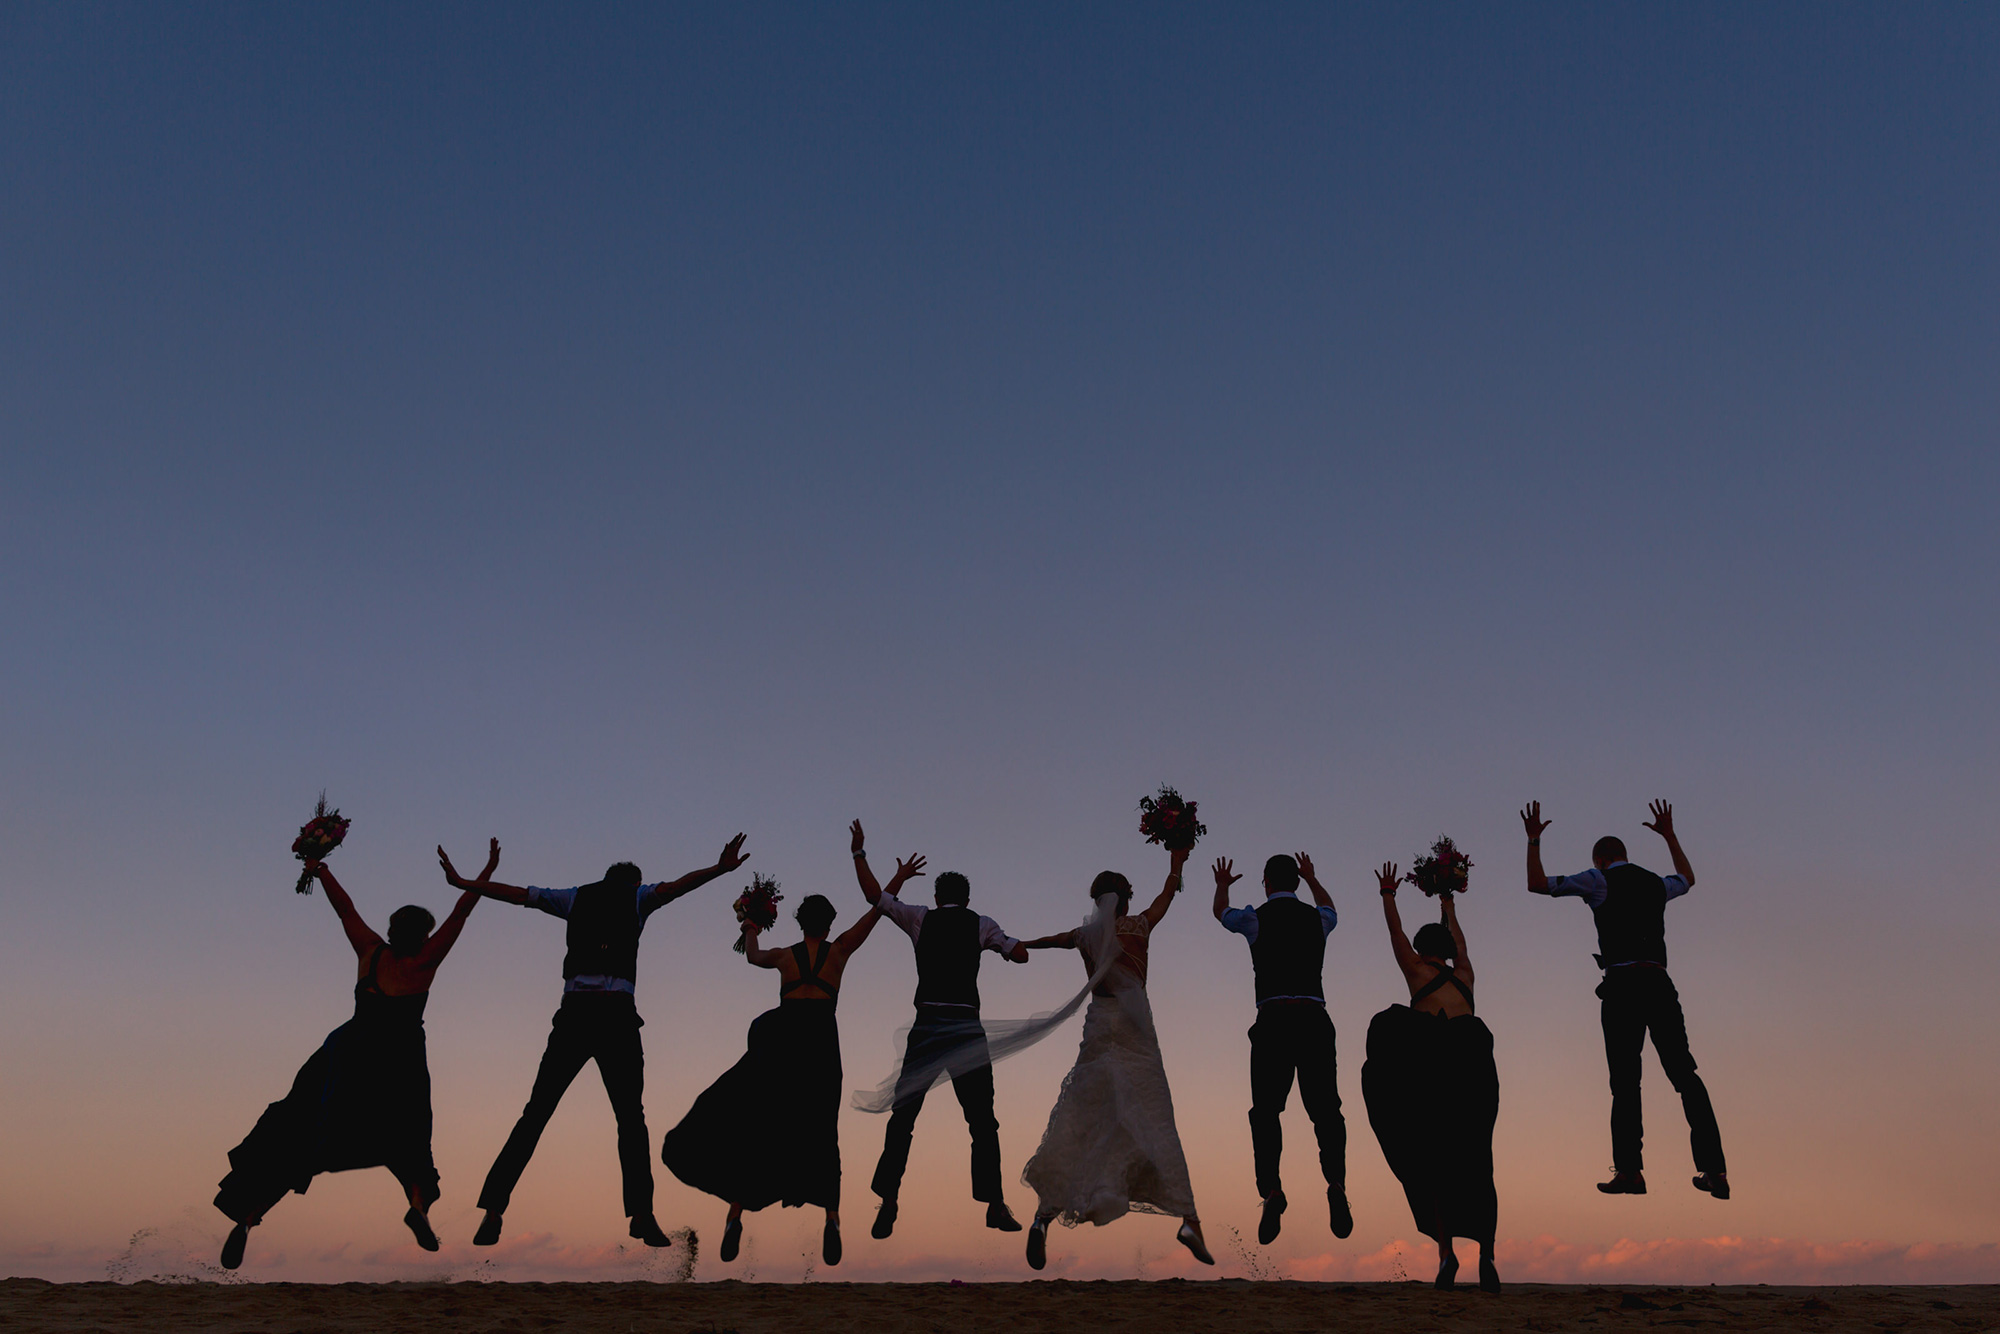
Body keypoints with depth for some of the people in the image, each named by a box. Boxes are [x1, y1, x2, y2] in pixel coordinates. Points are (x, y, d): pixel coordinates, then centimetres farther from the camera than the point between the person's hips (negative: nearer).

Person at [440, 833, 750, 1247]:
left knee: (534, 1116, 7)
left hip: (573, 1015, 2)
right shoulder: (637, 896, 13)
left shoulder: (577, 897, 21)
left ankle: (493, 1210, 1)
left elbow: (515, 893, 26)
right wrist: (720, 869, -23)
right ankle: (641, 1215, -8)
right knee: (631, 1118, 4)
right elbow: (674, 887, -9)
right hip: (617, 1016, -2)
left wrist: (461, 882, 36)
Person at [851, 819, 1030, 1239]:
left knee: (902, 1117, 8)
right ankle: (994, 1204, -2)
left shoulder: (921, 918, 9)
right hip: (967, 1027, 0)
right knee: (982, 1119, 6)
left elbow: (875, 895, 7)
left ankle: (887, 1204, 2)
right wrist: (993, 941, 29)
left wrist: (859, 852, 16)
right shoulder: (980, 924, 9)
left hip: (927, 1026, 0)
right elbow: (1021, 955, 10)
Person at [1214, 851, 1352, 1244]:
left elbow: (1220, 912, 29)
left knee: (1266, 1110, 0)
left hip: (1274, 1020, -2)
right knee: (1325, 1108, 3)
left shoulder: (1255, 918, 5)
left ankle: (1271, 1188, -16)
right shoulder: (1316, 919, 13)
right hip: (1314, 1017, 2)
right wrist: (1311, 878, 59)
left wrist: (1223, 884, 51)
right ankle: (1336, 1182, -18)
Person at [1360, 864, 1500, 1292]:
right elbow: (1459, 943, 41)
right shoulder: (1464, 977, 22)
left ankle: (1445, 1249, -8)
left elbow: (1396, 933, 26)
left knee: (1428, 1162, 5)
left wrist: (1388, 896, 41)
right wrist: (1448, 909, 57)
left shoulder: (1418, 971, 13)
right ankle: (1486, 1254, -3)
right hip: (1477, 1069, 4)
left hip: (1433, 1066, -3)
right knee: (1475, 1164, 9)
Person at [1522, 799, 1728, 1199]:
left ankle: (1630, 1170, -10)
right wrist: (1670, 835, 53)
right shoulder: (1654, 883, 21)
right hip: (1660, 983, 4)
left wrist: (1534, 839, 16)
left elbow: (1536, 883, 5)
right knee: (1684, 1074, 5)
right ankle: (1714, 1170, 2)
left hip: (1623, 985, -4)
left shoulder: (1598, 879, 6)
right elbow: (1687, 878, 45)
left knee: (1625, 1080, -4)